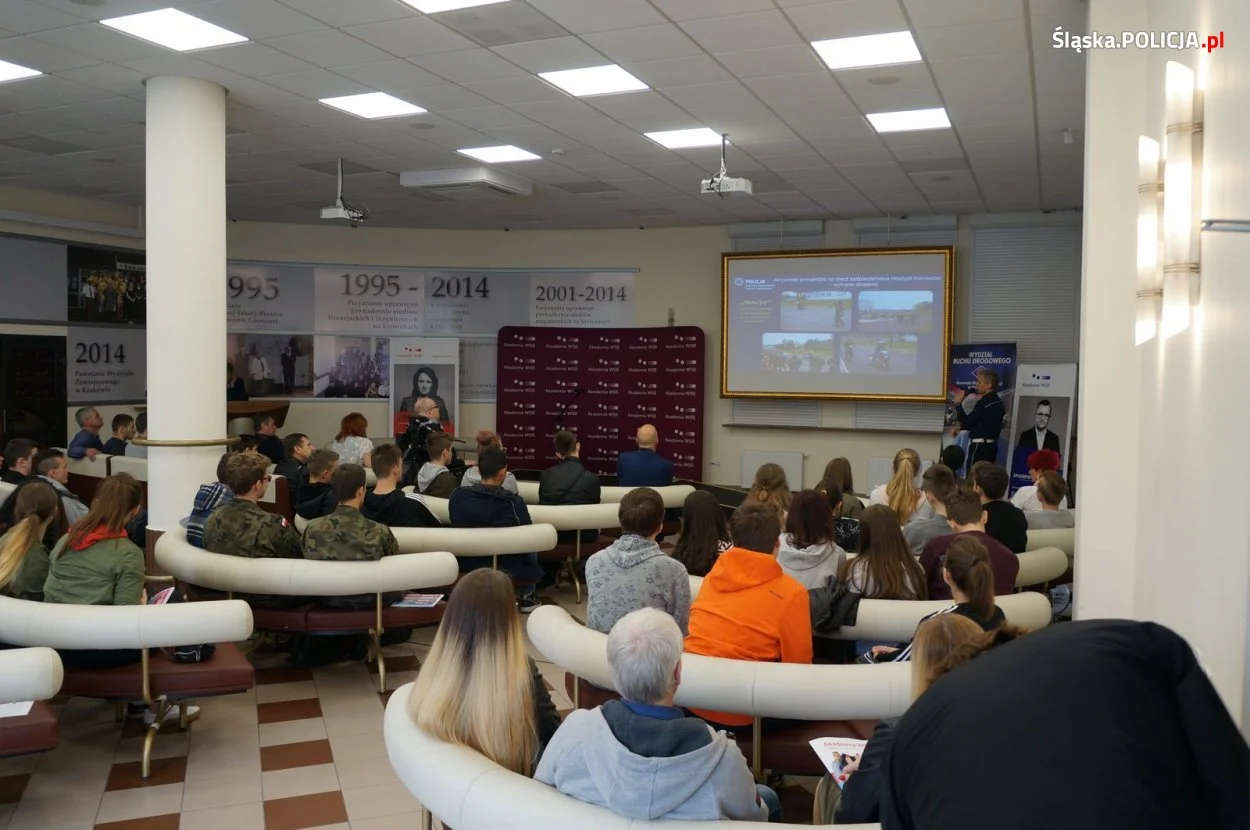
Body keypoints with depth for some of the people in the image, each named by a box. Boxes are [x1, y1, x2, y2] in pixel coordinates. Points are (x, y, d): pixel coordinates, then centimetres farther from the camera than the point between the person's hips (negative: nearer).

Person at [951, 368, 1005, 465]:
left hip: (980, 447, -10)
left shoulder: (984, 403, -17)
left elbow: (967, 422, -13)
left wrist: (958, 404, -4)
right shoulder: (997, 402, 14)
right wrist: (960, 427, 14)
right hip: (990, 445, 10)